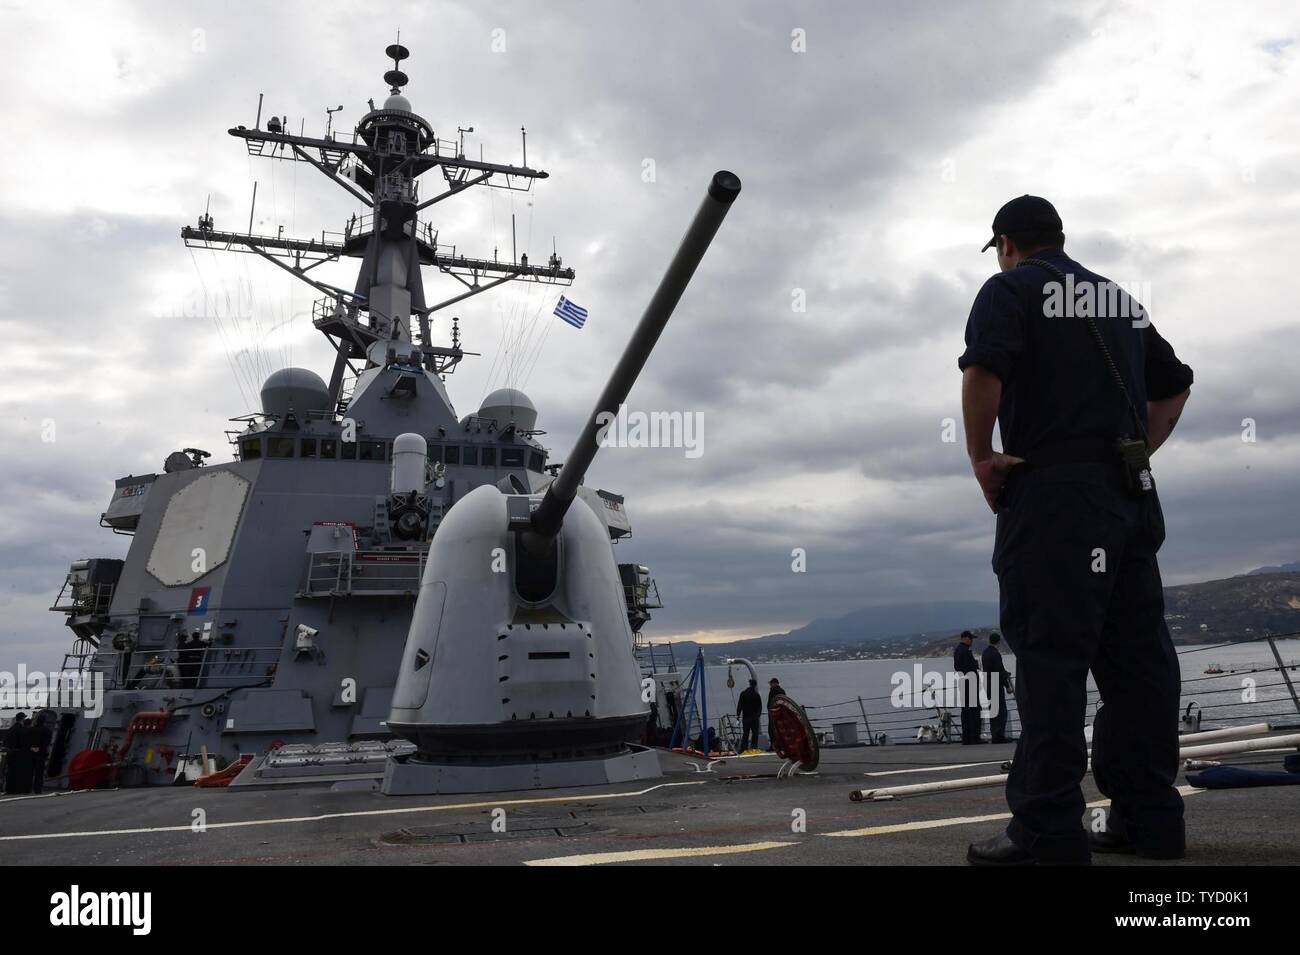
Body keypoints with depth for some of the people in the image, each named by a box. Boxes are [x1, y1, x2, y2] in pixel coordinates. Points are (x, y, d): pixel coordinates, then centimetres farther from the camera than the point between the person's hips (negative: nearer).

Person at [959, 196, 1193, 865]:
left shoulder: (1011, 288, 1)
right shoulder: (1122, 300, 23)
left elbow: (983, 370, -18)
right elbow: (1174, 386, 28)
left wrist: (981, 456, -8)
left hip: (1052, 490, -7)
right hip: (1134, 495, 7)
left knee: (1049, 656, -8)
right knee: (1136, 654, 9)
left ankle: (1048, 832, -6)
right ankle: (1148, 820, 15)